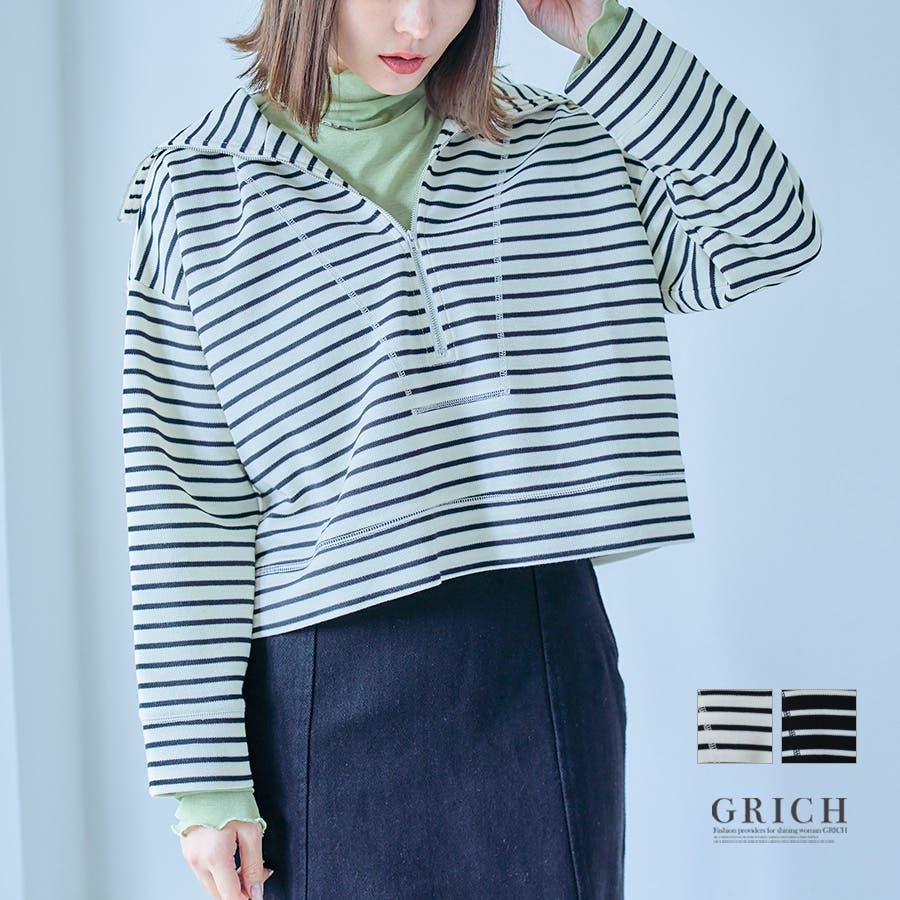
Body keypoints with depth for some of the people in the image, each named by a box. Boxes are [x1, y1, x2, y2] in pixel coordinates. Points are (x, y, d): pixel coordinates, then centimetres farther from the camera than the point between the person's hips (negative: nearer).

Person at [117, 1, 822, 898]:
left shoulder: (560, 143, 6)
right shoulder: (196, 189, -2)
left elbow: (768, 237, 0)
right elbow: (184, 500, -4)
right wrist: (203, 779, -5)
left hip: (543, 664, 3)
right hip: (332, 694, -2)